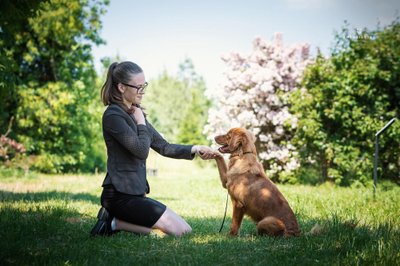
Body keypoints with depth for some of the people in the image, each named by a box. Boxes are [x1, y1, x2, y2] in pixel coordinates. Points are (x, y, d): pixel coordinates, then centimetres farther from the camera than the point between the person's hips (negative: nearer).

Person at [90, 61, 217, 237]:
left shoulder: (134, 113, 14)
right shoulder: (113, 115, -15)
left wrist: (195, 149, -1)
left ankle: (115, 220, 7)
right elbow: (141, 150, -20)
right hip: (121, 195, -9)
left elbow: (163, 147, 12)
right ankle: (115, 223, -3)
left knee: (185, 230, 10)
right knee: (180, 232, -8)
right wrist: (141, 122, -6)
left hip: (135, 192, 9)